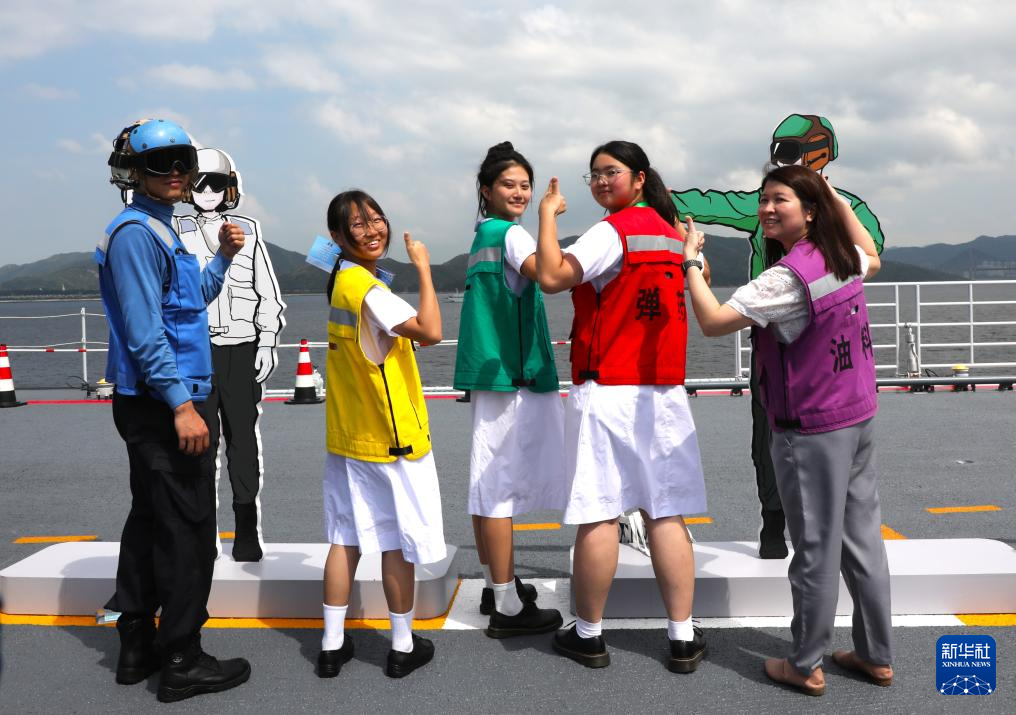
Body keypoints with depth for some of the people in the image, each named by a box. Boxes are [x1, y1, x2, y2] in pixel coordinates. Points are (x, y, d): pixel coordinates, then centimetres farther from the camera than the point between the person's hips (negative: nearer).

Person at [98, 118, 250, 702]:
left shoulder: (161, 231, 17)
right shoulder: (136, 232, -13)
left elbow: (193, 300, 26)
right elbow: (144, 330, -21)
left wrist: (222, 257, 13)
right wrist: (181, 403, -24)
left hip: (157, 405, 10)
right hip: (161, 404, -10)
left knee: (150, 522, 14)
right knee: (188, 531, -5)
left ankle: (138, 647, 24)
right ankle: (182, 662, 3)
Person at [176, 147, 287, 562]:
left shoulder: (248, 231, 8)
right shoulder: (176, 233, 7)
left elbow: (268, 295, 8)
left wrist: (267, 344, 0)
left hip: (242, 350, 0)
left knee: (243, 441, 2)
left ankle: (248, 535, 8)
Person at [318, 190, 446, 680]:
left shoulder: (339, 281, 9)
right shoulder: (366, 288, -20)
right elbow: (430, 332, -30)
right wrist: (423, 267, -21)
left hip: (348, 437, 8)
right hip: (393, 438, -8)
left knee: (347, 537, 12)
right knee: (400, 542, 5)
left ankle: (332, 644, 19)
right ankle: (403, 647, 17)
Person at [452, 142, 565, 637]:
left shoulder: (483, 235, 18)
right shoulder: (511, 233, -10)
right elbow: (545, 274, -31)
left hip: (491, 370, 10)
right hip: (511, 373, -10)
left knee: (489, 479, 13)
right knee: (502, 480, -7)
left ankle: (495, 586, 24)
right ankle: (508, 607, 0)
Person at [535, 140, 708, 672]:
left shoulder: (613, 231, -9)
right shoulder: (672, 234, 15)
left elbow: (551, 277, -19)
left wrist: (547, 215, -8)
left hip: (605, 393, -7)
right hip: (664, 393, 7)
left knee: (599, 515, 2)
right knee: (666, 514, 8)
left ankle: (588, 635, 14)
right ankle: (683, 639, 12)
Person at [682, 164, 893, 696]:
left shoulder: (787, 277, -21)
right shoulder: (842, 258, 4)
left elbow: (713, 321, -25)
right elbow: (871, 258, 30)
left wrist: (690, 260, -13)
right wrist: (838, 199, 27)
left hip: (810, 432, -8)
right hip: (859, 420, 8)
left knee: (816, 549, 3)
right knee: (863, 538, 16)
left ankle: (806, 666, 18)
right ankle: (876, 656, 29)